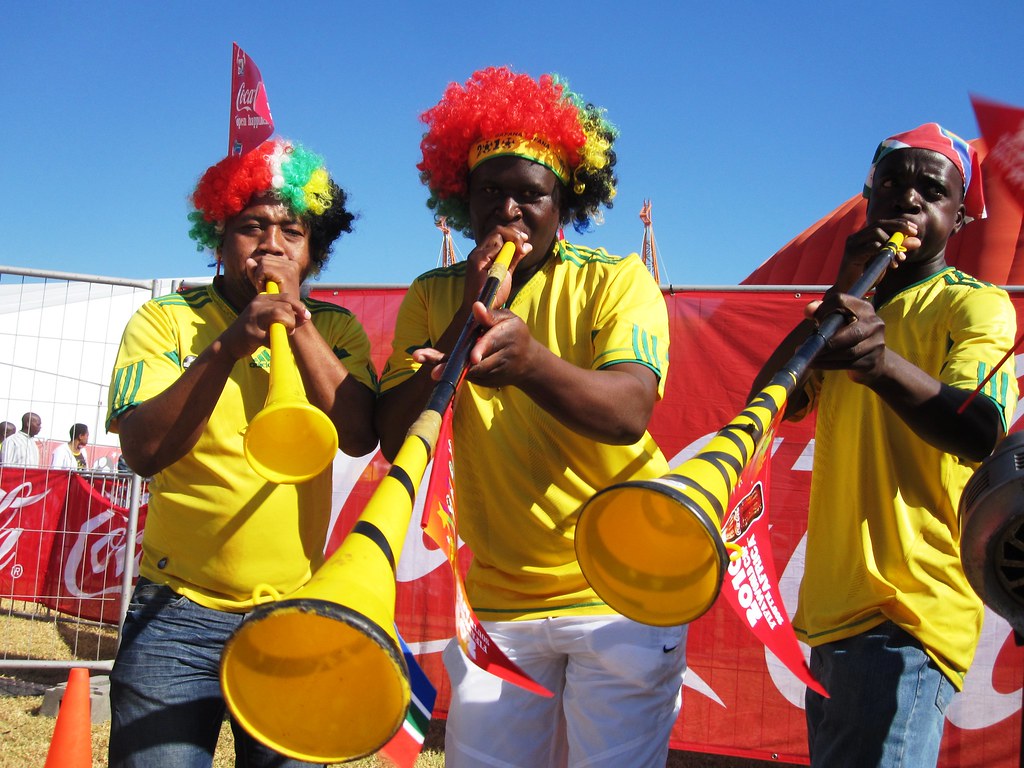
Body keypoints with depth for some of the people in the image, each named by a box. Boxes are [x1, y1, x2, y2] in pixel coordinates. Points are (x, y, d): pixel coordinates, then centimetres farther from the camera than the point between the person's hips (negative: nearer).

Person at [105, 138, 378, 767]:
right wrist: (228, 346, -24)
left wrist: (296, 322, -15)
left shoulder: (335, 330, 5)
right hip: (178, 611, -1)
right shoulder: (167, 320, -1)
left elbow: (360, 436, -11)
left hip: (296, 616, 2)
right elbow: (143, 451, -14)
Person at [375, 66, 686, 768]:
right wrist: (467, 318, -17)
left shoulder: (618, 280, -6)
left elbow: (628, 413, -24)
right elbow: (395, 439, -7)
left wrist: (529, 359, -43)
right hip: (497, 599, 3)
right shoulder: (432, 298, 3)